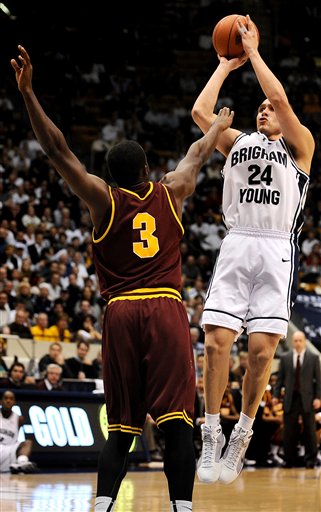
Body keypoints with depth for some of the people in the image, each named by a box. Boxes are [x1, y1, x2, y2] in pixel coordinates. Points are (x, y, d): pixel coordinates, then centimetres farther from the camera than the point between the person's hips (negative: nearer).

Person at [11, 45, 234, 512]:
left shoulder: (104, 200, 7)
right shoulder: (171, 193, 12)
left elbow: (58, 150, 1)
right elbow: (198, 154, 32)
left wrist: (28, 94, -1)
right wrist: (220, 125, 51)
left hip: (120, 313, 1)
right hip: (167, 311, 0)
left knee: (120, 430, 4)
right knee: (176, 424, -8)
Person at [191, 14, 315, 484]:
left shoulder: (299, 146, 9)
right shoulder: (237, 143, 20)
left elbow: (280, 98, -7)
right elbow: (200, 112, 7)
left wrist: (253, 52, 1)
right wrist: (225, 66, 15)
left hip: (276, 251, -3)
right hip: (236, 247, 3)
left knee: (262, 349, -9)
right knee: (216, 341, -10)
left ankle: (241, 437, 6)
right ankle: (211, 435, 0)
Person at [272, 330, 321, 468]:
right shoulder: (285, 358, 8)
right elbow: (280, 378, 9)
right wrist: (276, 395, 0)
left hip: (307, 399, -1)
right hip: (290, 399, 1)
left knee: (309, 431, 0)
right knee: (289, 432, 2)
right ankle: (289, 461, 8)